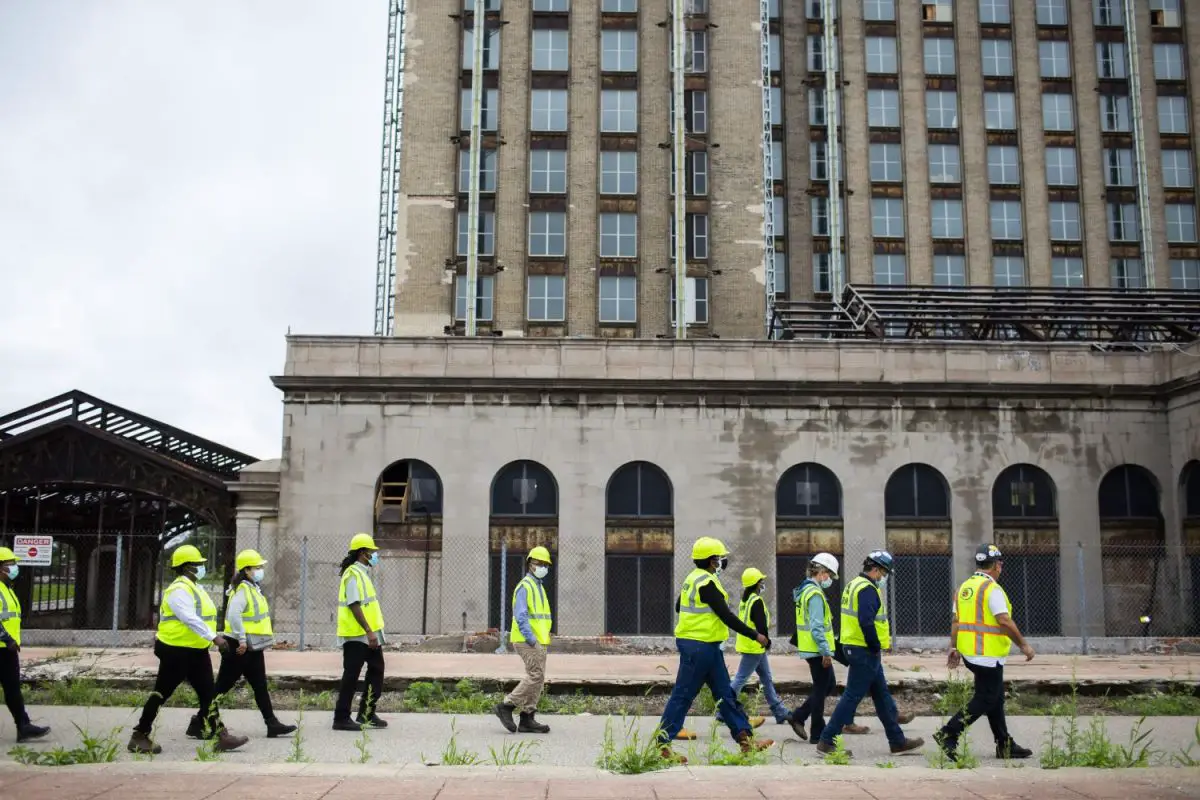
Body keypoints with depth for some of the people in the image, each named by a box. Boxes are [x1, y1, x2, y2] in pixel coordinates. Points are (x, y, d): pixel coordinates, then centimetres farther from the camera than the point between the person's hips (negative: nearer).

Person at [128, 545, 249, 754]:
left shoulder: (195, 587, 14)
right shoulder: (179, 589, -17)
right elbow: (190, 619, -29)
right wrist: (214, 637, -34)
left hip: (197, 651, 9)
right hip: (176, 652, -9)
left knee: (208, 693, 6)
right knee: (161, 693, 1)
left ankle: (220, 735, 7)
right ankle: (139, 737, 13)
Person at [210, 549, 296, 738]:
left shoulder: (254, 589, 15)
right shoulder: (242, 590, -16)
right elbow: (233, 615, -28)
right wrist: (242, 640, -26)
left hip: (253, 647, 10)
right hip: (240, 648, -10)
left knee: (261, 687, 8)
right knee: (222, 686, -1)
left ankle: (272, 724, 9)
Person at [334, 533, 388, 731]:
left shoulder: (362, 573, 16)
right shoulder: (353, 574, -16)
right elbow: (354, 605, -23)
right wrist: (369, 631, -26)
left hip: (368, 635, 10)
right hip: (356, 635, -10)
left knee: (376, 670, 12)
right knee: (351, 677, -4)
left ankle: (367, 714, 19)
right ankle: (341, 718, 4)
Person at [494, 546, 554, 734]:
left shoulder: (538, 587, 20)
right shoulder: (525, 586, -11)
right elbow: (520, 616, -20)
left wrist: (542, 639, 15)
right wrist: (531, 639, -25)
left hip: (537, 642, 10)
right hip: (528, 641, -10)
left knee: (537, 679, 6)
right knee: (536, 677, -14)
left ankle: (527, 719, 7)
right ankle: (506, 706, -6)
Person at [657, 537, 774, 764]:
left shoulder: (694, 579, 13)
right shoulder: (707, 583, -18)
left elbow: (679, 606, 25)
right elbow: (727, 616, -19)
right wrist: (755, 635, -13)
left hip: (708, 647, 10)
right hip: (700, 647, -10)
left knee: (725, 693, 11)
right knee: (683, 696, -4)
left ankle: (746, 739, 15)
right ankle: (662, 744, 2)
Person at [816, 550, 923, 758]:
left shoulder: (855, 585, 16)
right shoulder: (867, 589, -17)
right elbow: (866, 622, -28)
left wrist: (885, 637, 13)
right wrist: (876, 646, -16)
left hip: (855, 647, 11)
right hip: (865, 653, -11)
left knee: (882, 695, 16)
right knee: (852, 697, -5)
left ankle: (897, 741, 24)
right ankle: (827, 741, -1)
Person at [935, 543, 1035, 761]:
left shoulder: (965, 587, 12)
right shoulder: (992, 588, -14)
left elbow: (956, 621, 12)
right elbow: (1004, 621, -20)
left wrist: (954, 648, 16)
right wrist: (1023, 645, -12)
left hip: (969, 653, 9)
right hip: (988, 654, -9)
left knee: (996, 697, 17)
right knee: (984, 699, -2)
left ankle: (1005, 745, 22)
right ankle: (948, 735, -8)